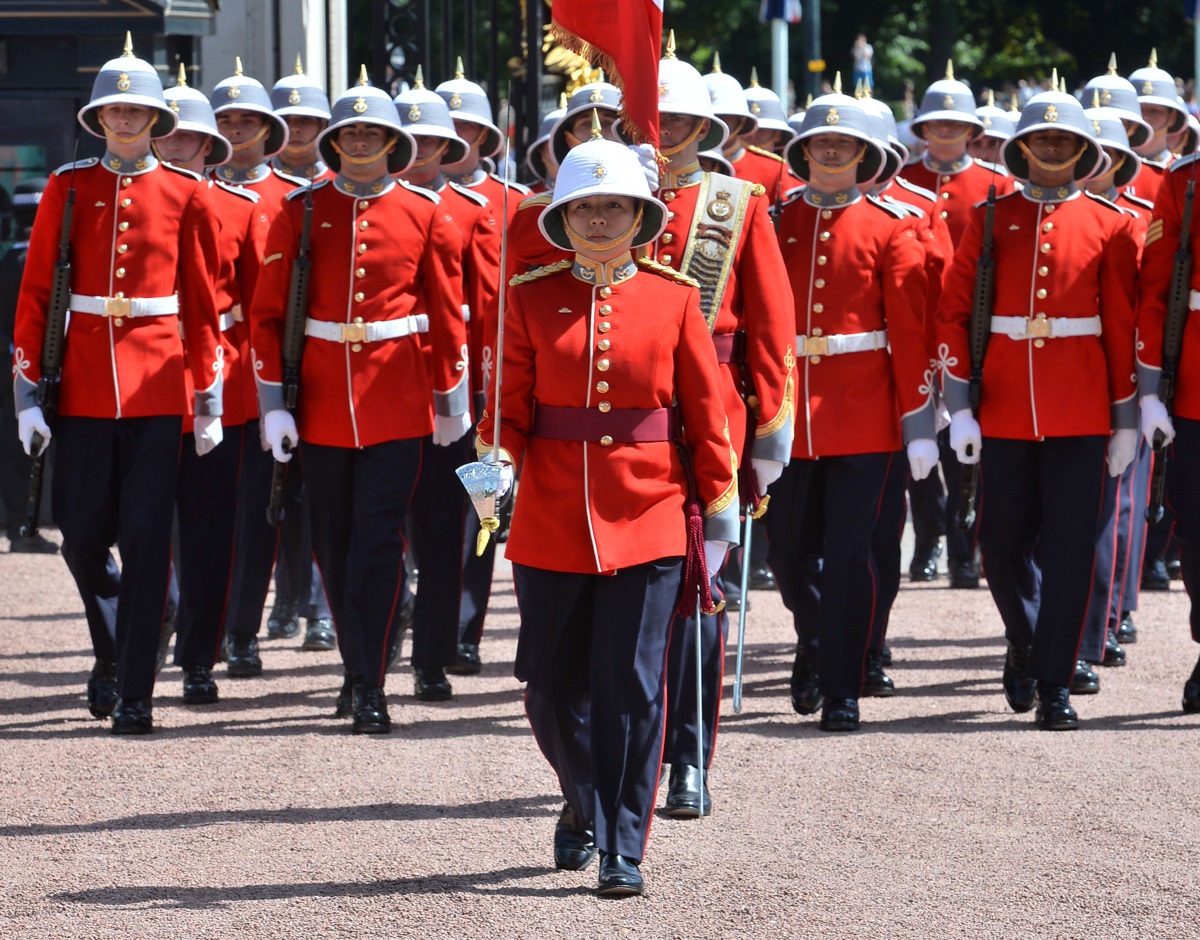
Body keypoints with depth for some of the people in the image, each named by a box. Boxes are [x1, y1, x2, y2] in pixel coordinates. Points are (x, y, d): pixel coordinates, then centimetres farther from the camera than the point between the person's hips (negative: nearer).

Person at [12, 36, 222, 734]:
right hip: (84, 383, 1)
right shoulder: (69, 188, 5)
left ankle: (134, 694, 1)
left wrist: (211, 400, 2)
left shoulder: (187, 194, 3)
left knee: (146, 540, -3)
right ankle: (113, 648, 29)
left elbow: (205, 304, 5)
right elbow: (35, 295, 5)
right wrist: (28, 393, -1)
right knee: (83, 537, 1)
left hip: (158, 384, -1)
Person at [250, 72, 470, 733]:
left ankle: (369, 689, -6)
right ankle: (358, 670, 25)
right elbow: (267, 313, 3)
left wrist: (451, 401, 9)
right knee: (334, 546, 9)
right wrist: (273, 403, -3)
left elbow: (448, 314, 8)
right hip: (321, 402, 2)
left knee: (378, 542, -8)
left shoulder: (425, 215, 1)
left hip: (396, 401, -2)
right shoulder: (301, 212, 2)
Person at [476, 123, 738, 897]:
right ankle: (585, 808, 33)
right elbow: (513, 402, 3)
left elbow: (705, 409, 4)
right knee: (553, 687, 6)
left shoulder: (675, 298, 2)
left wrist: (720, 501, 3)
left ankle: (624, 851, 2)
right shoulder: (532, 300, 3)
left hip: (648, 520, -1)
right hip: (552, 521, 1)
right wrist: (496, 458, -16)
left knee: (631, 687, -4)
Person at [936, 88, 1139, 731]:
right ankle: (1025, 645, 33)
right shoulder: (990, 219, 4)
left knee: (1069, 548, -4)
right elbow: (953, 312, 3)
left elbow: (1123, 326, 5)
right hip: (1004, 408, 1)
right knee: (1003, 544, 6)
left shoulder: (1108, 224, 3)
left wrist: (1125, 418, 3)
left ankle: (1054, 685, 2)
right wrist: (960, 407, -4)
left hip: (1080, 411, -1)